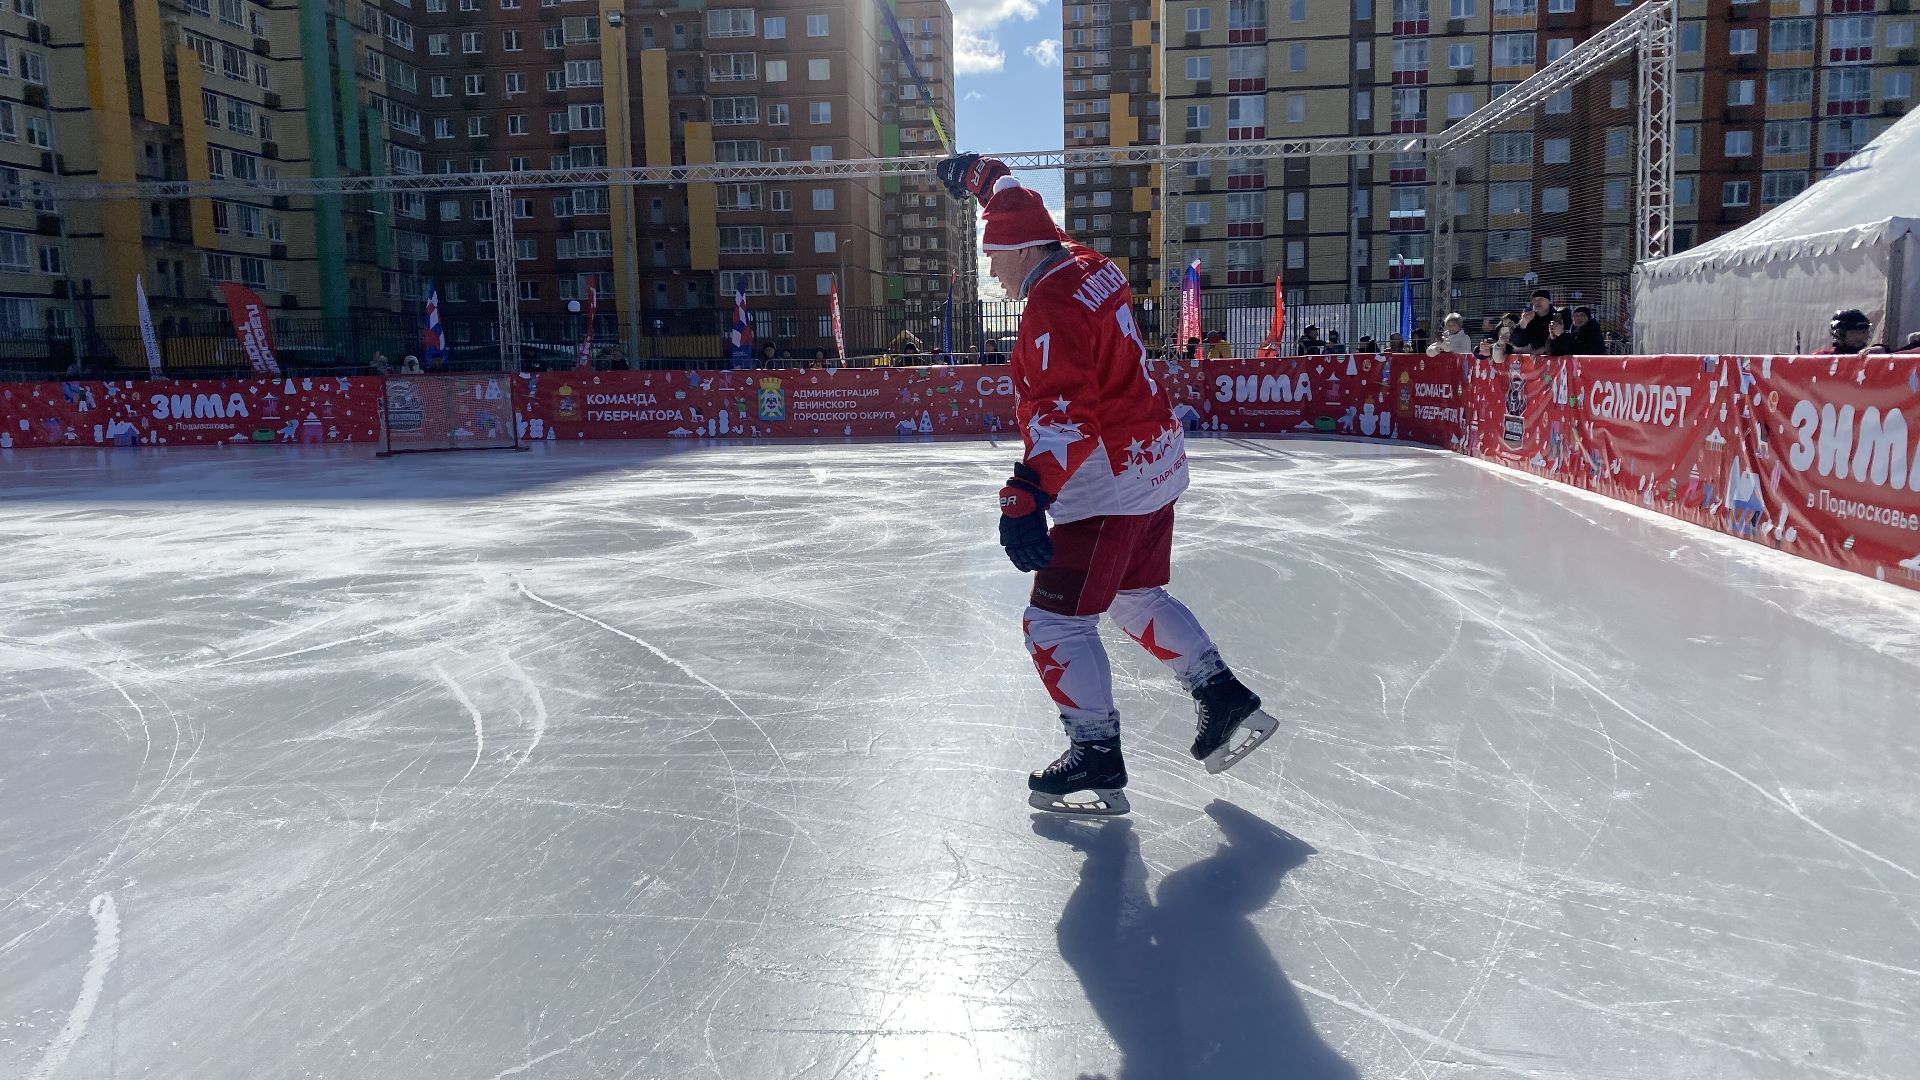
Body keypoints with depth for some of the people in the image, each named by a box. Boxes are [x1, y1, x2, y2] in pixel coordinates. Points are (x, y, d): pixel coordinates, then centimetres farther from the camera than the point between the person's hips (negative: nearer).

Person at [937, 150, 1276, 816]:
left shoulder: (1051, 305, -19)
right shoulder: (1086, 264, 8)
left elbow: (1064, 416, -30)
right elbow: (1025, 215, 28)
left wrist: (1027, 498, -37)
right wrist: (978, 175, 39)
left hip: (1109, 482, -10)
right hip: (1157, 461, 10)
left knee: (1057, 619, -2)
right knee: (1139, 595, 23)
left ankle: (1097, 763, 4)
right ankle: (1226, 701, 27)